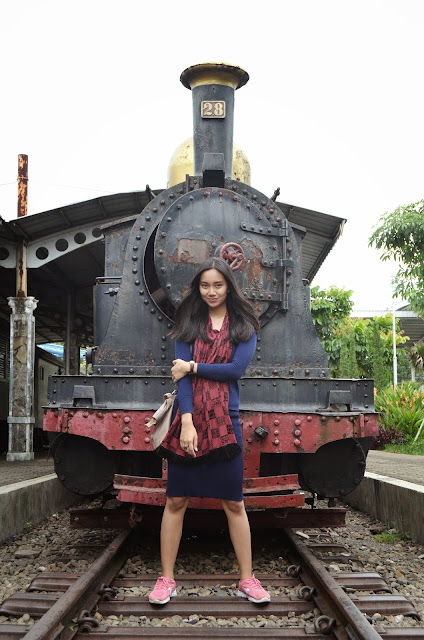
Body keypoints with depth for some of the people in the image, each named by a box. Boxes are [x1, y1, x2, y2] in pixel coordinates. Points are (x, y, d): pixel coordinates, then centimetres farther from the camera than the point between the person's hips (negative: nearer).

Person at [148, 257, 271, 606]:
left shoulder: (243, 325, 6)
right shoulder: (189, 324, 7)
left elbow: (237, 368, -9)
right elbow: (181, 372, -4)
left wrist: (192, 367, -8)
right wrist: (187, 422, -15)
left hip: (225, 419, -1)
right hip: (189, 416, 1)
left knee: (234, 502, 6)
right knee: (176, 500, 4)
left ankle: (247, 579, 16)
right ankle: (166, 579, 14)